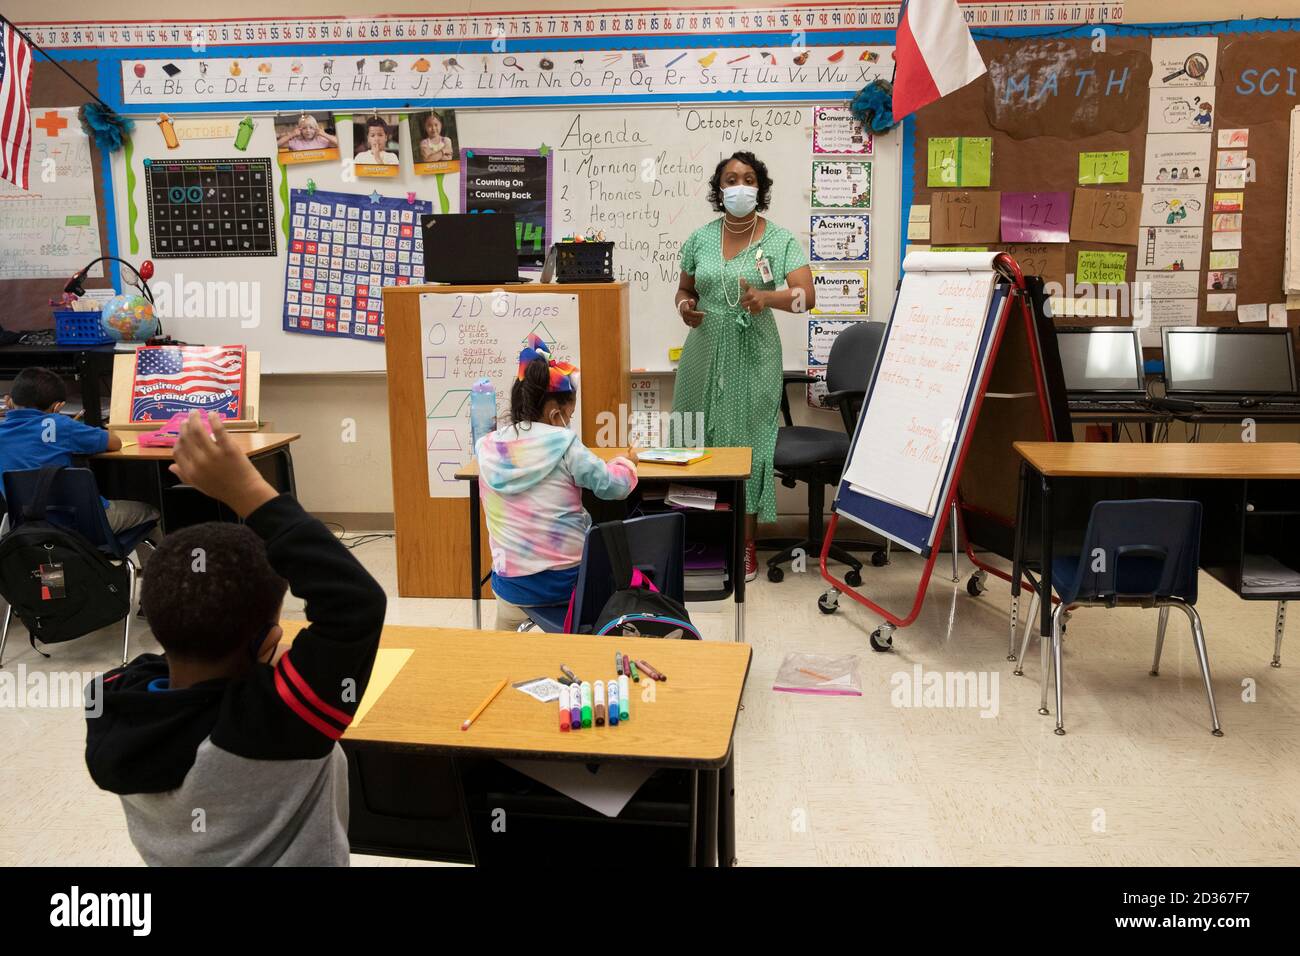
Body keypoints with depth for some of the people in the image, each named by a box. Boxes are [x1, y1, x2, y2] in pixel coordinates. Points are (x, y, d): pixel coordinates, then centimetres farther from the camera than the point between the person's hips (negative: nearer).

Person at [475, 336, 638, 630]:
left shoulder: (487, 449, -3)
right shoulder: (563, 445, -14)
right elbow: (615, 485, -6)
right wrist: (626, 462, 14)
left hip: (513, 587, 4)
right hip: (568, 579, -4)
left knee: (507, 623, 38)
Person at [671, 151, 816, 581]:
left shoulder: (781, 240, 0)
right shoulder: (700, 238, 8)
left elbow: (807, 296, -9)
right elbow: (684, 288, 18)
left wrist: (767, 296, -28)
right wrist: (685, 306, -6)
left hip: (753, 355, -2)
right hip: (705, 351, 3)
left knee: (747, 440, -2)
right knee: (698, 440, 3)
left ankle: (745, 543, 8)